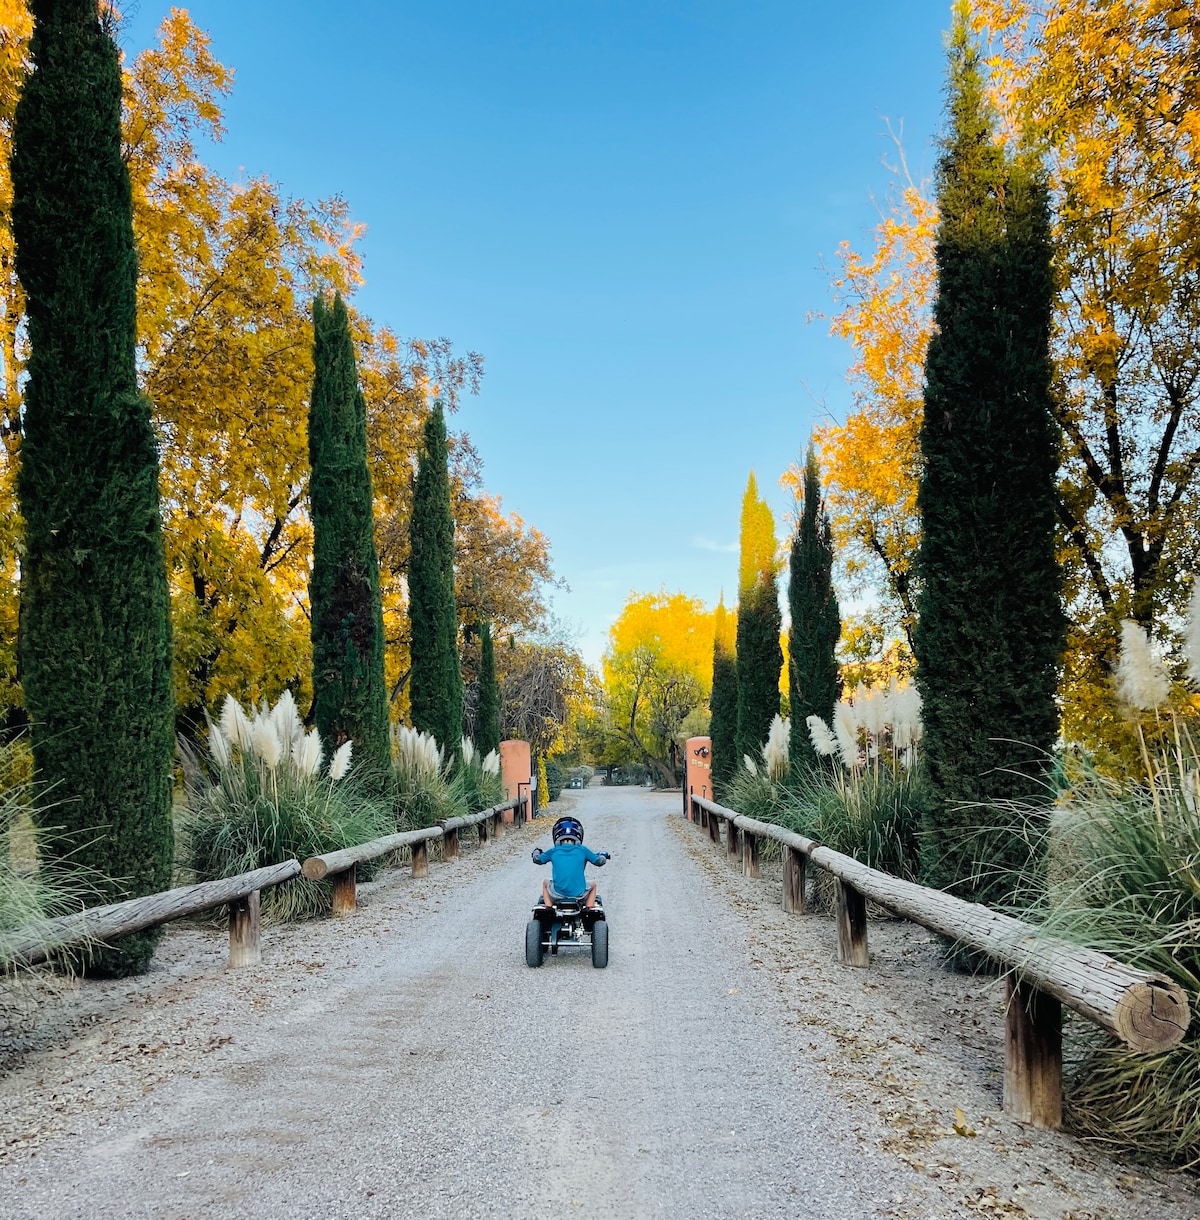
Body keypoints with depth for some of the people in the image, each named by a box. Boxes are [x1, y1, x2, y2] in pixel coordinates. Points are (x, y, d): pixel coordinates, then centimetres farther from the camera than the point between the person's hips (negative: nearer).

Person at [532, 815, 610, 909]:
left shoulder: (553, 851, 4)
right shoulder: (582, 850, 1)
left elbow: (537, 859, 19)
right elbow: (599, 861, 13)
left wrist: (536, 851, 42)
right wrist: (603, 855, 36)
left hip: (558, 893, 1)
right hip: (579, 894, -1)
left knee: (545, 883, 33)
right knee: (593, 885, 32)